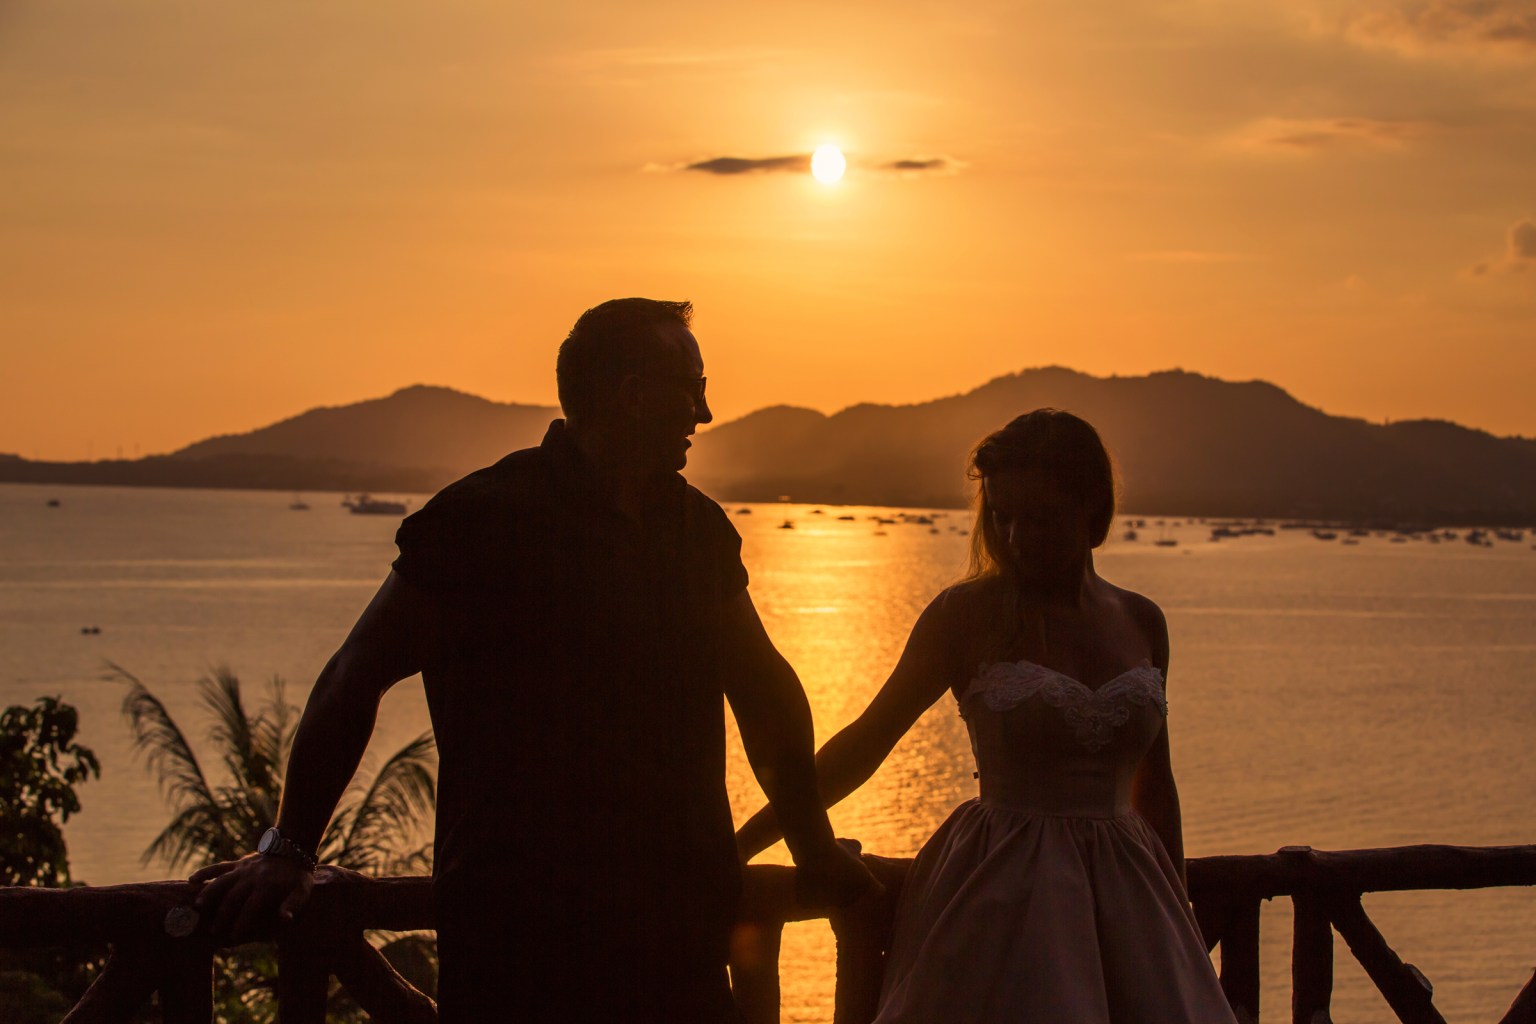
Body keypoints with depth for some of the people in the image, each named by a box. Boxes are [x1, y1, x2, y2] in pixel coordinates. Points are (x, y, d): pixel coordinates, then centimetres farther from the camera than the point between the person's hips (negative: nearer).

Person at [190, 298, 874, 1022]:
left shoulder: (700, 530, 13)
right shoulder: (488, 519, -6)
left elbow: (766, 689, 24)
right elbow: (355, 679, -3)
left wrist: (813, 850, 22)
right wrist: (288, 851, -2)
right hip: (516, 929, -6)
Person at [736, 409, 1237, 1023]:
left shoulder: (1141, 623, 8)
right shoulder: (968, 614, -4)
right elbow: (864, 743, -3)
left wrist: (1177, 909, 22)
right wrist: (737, 849, -6)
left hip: (1125, 889, 4)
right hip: (1006, 896, -4)